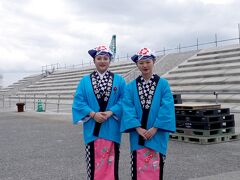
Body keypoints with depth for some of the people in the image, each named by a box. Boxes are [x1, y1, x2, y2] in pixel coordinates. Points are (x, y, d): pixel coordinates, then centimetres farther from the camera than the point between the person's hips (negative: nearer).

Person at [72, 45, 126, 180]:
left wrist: (110, 112, -15)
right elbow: (79, 102, 0)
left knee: (110, 164, 4)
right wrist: (93, 114, -14)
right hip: (93, 128, 1)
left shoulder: (119, 80, 6)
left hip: (111, 129, 0)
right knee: (93, 164, 6)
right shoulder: (85, 81, 7)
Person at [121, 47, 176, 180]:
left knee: (155, 169, 5)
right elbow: (128, 108, -3)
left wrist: (155, 128, -15)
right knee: (139, 169, 7)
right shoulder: (131, 86, 5)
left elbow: (167, 108, -9)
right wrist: (138, 128, -13)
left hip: (157, 134, -1)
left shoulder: (163, 84, -1)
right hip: (138, 135, 2)